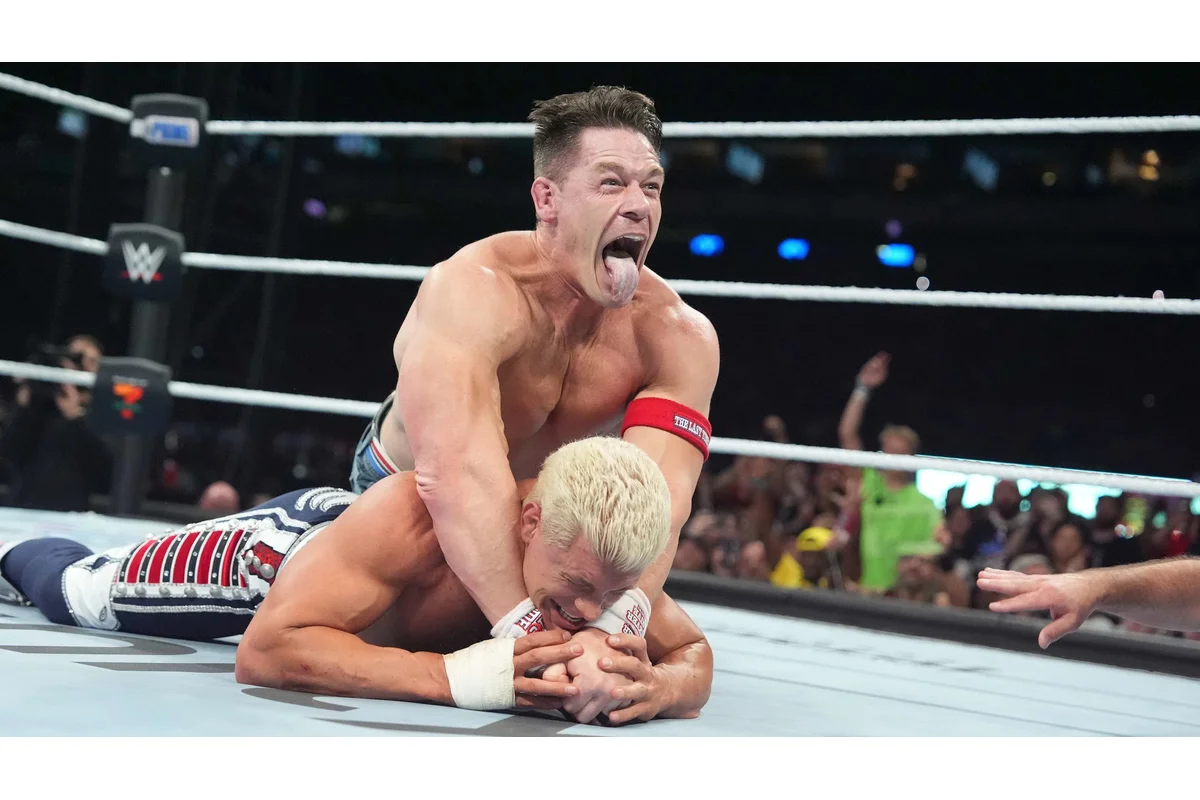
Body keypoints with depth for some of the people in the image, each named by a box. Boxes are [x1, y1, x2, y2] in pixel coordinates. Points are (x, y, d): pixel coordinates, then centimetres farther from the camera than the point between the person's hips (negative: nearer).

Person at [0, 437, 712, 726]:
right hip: (293, 544, -5)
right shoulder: (413, 517, -51)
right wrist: (456, 674, -62)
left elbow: (695, 657, -25)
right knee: (72, 589, 17)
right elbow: (265, 650, -52)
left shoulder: (603, 546, -36)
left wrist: (651, 689, -50)